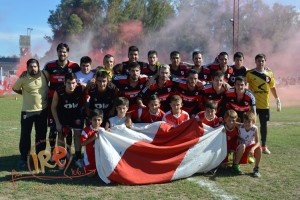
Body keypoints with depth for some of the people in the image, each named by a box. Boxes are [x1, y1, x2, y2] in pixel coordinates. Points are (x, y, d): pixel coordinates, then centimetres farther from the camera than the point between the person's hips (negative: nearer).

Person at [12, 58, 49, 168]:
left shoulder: (45, 75, -7)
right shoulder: (23, 78, -11)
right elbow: (15, 88, 6)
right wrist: (27, 94, 3)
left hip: (42, 110, 2)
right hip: (27, 111, -2)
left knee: (41, 134, 11)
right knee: (25, 135, 1)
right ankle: (23, 157, 14)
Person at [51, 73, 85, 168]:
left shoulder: (81, 88, -31)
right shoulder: (58, 92, -31)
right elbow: (53, 107, -15)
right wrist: (57, 123, -13)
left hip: (76, 115, 1)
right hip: (63, 116, -1)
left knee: (78, 134, 3)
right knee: (61, 136, 6)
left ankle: (78, 158, 13)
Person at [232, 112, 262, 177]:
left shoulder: (254, 129, -22)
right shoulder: (240, 127, -21)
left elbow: (257, 142, -24)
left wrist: (252, 149, -42)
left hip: (251, 145, 1)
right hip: (241, 147, -1)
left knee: (259, 149, -29)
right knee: (242, 146, -35)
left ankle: (256, 168, -10)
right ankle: (235, 165, -17)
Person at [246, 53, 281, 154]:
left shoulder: (269, 73, 5)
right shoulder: (250, 73, -5)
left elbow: (272, 87, 13)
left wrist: (277, 99, 13)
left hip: (265, 104, 3)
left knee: (264, 124, 10)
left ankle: (264, 146, 21)